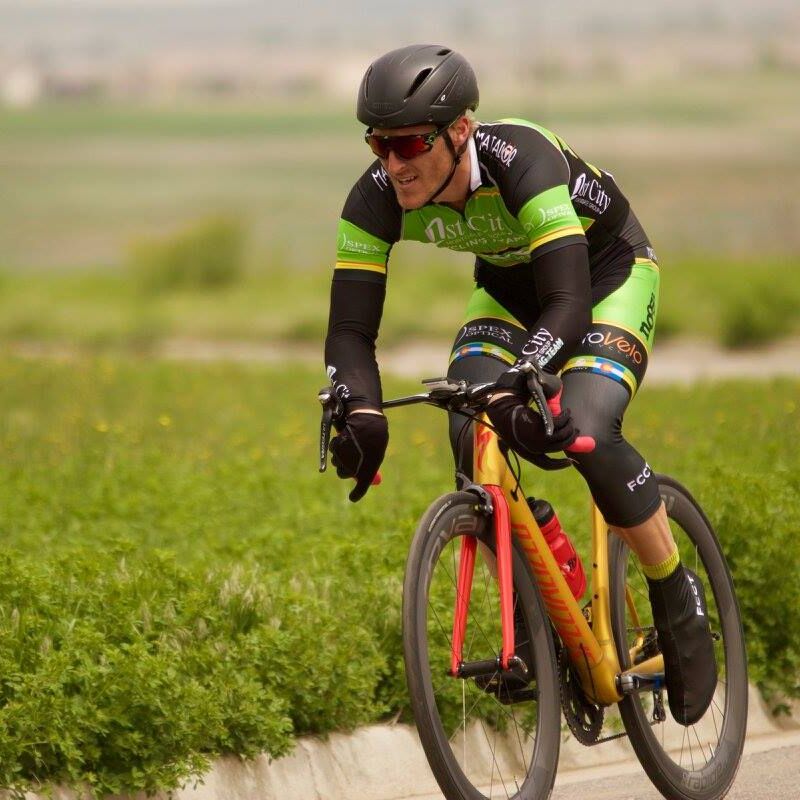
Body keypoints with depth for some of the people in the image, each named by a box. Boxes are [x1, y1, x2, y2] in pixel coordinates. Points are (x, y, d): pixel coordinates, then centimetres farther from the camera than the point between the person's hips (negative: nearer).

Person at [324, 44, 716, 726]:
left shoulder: (523, 163, -39)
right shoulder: (379, 197, -24)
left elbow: (569, 305, -46)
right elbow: (351, 328, -24)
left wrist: (512, 388, -62)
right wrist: (361, 413, -44)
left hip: (608, 275, -5)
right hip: (508, 288, 5)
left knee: (584, 432, -29)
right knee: (472, 441, -20)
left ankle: (678, 597, -6)